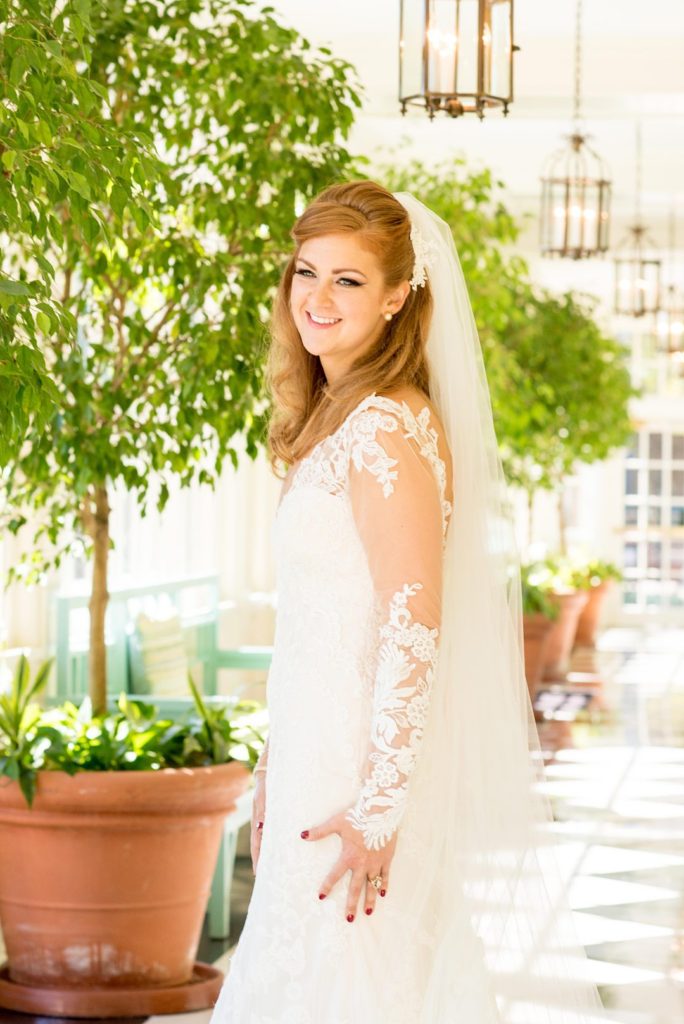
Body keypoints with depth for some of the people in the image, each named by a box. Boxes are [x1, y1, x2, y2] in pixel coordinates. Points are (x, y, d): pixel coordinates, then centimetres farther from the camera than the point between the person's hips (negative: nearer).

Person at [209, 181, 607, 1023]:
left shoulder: (388, 427, -17)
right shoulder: (337, 421, 13)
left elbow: (414, 629, -21)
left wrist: (378, 805, -22)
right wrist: (272, 778, 19)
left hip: (359, 772, -9)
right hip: (317, 761, 9)